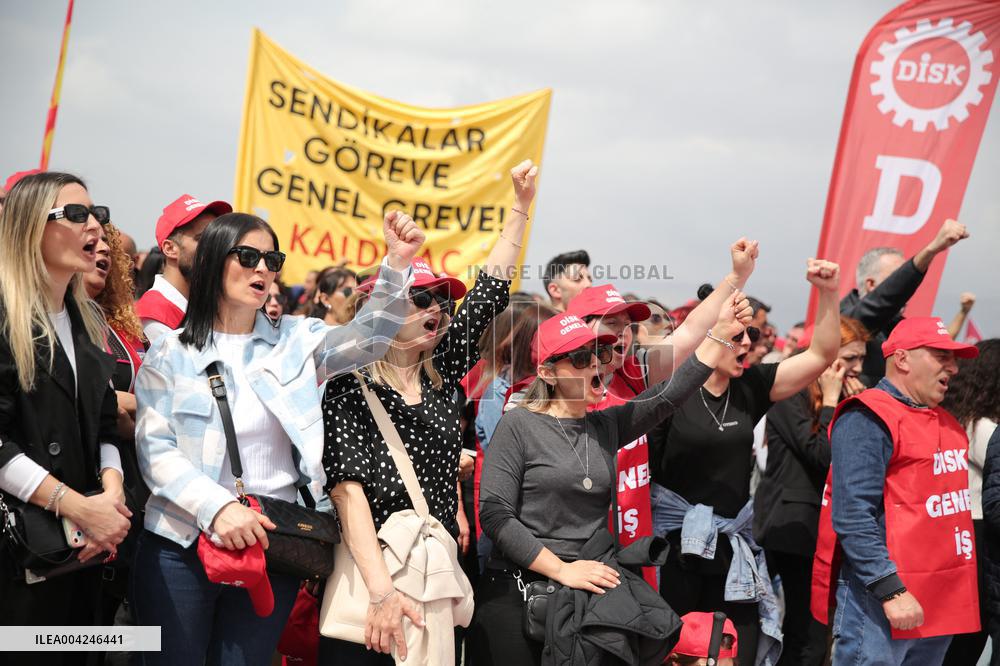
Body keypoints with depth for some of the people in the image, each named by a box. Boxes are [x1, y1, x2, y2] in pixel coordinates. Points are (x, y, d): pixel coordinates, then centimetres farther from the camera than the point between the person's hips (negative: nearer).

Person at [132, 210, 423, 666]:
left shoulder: (294, 341, 8)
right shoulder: (170, 354, -1)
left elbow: (370, 336, 0)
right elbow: (155, 451, -8)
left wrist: (398, 264, -15)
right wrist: (216, 507, -23)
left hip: (275, 544, 2)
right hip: (182, 547, -2)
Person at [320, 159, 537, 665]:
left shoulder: (440, 375, 7)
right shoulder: (348, 388, -10)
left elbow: (490, 291, 12)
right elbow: (348, 488, -19)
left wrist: (521, 204, 13)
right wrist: (382, 592, -28)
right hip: (369, 580, -5)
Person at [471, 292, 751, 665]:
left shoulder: (607, 425, 10)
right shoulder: (519, 425, -6)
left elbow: (669, 394, 0)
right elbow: (495, 514, -13)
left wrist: (720, 334, -9)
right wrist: (561, 569, -17)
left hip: (589, 593, 5)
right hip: (517, 592, -5)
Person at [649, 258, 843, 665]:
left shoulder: (750, 388, 6)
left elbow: (821, 355, 6)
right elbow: (638, 463, -7)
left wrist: (828, 293, -6)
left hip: (734, 545, 5)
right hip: (675, 542, -5)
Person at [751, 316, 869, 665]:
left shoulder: (846, 395, 15)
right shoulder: (791, 395, -10)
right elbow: (822, 455, -19)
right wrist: (830, 400, -12)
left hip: (825, 525, 8)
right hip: (796, 527, -8)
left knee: (800, 635, 11)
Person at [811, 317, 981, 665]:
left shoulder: (944, 421, 16)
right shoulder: (866, 420, -12)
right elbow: (852, 518, -20)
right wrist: (892, 590, -26)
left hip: (941, 600, 9)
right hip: (880, 599, -9)